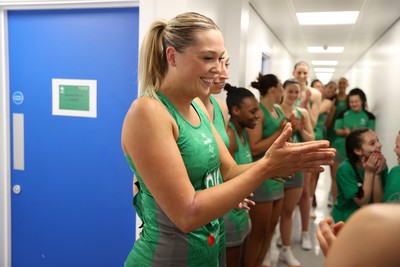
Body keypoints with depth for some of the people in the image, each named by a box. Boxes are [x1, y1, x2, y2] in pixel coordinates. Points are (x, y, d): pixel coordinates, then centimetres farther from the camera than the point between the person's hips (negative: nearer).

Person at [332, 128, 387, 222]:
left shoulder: (381, 165, -9)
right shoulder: (346, 168, -21)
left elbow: (378, 202, -12)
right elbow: (363, 202, -20)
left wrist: (377, 174, -21)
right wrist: (369, 173, -24)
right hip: (345, 219, -3)